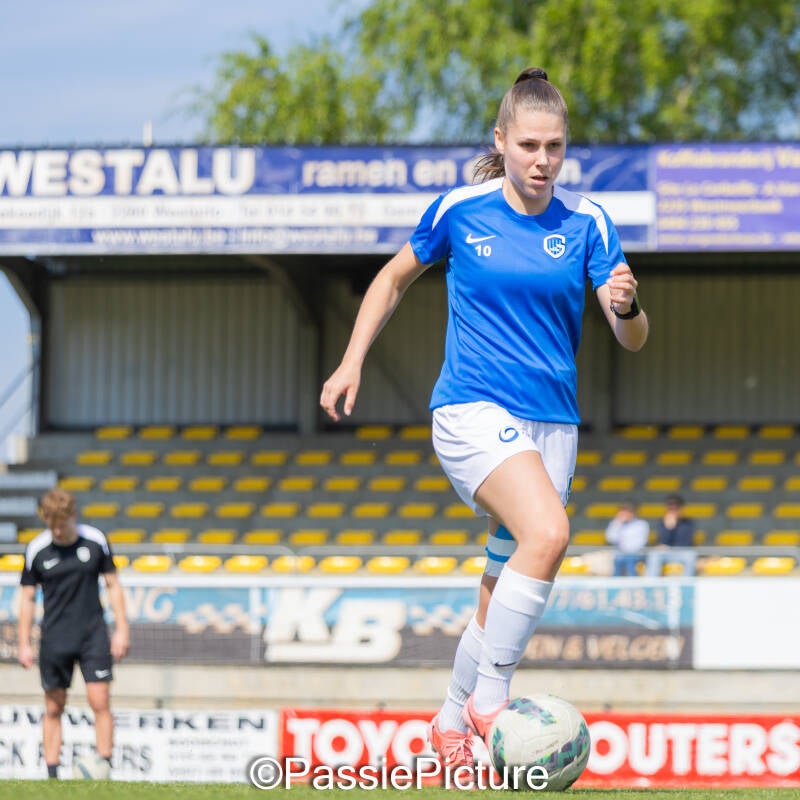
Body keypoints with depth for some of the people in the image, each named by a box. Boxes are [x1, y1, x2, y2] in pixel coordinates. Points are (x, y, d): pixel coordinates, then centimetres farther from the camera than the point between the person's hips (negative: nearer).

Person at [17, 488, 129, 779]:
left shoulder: (95, 541, -3)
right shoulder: (37, 550, -3)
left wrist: (121, 630, 2)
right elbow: (28, 597, 4)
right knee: (53, 708, 3)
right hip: (55, 640, 0)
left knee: (100, 701, -10)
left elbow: (113, 585, 6)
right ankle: (52, 775, 8)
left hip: (94, 635, 0)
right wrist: (24, 644, 2)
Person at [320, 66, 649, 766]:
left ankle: (452, 720, 30)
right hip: (472, 411, -3)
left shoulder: (586, 225, 1)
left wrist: (626, 306, -27)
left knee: (502, 599, 7)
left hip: (552, 424, 3)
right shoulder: (460, 210, -1)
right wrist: (352, 362, 9)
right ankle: (489, 701, -22)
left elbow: (633, 340, -4)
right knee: (547, 532, -30)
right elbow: (395, 278, 16)